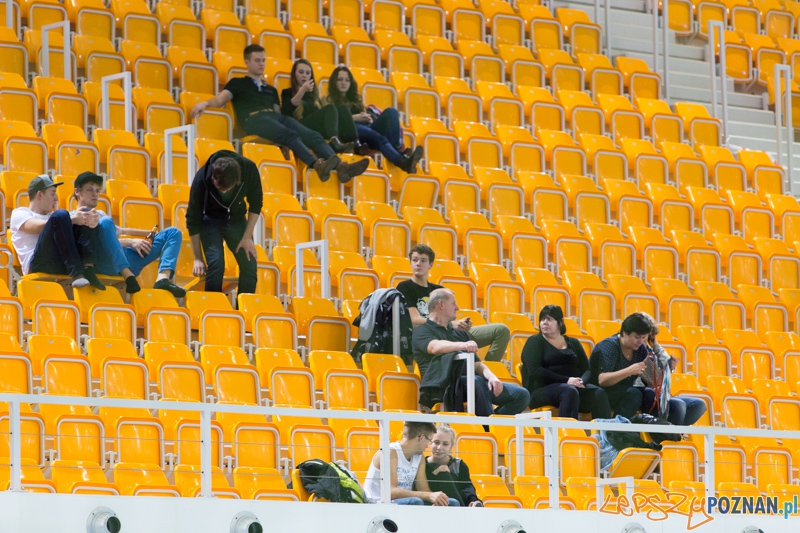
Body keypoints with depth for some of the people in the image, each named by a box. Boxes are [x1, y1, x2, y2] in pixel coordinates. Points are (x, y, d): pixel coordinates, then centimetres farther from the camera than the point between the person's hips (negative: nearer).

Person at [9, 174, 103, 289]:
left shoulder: (52, 216, 35)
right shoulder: (19, 213, 16)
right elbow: (39, 226, -7)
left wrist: (91, 221, -8)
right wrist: (72, 219, -15)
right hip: (39, 265, -6)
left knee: (85, 216, -4)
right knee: (60, 215, -24)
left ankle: (88, 268, -26)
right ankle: (76, 274, -38)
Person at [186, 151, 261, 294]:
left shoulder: (249, 169, -27)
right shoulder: (201, 179, -30)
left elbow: (255, 203, -8)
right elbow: (193, 220, -18)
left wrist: (247, 237, -12)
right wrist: (198, 258, -15)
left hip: (236, 218, 3)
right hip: (210, 220, -3)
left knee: (249, 265, -7)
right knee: (216, 264, -21)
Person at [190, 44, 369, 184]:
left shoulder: (271, 90, 35)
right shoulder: (238, 83, 21)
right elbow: (221, 99, 5)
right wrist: (205, 103, -16)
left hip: (276, 117, 6)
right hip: (254, 118, -6)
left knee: (314, 136, -20)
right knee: (290, 135, -35)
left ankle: (341, 166, -40)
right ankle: (318, 165, -57)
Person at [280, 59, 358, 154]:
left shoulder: (313, 94, 33)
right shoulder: (288, 93, 16)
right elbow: (286, 112, -7)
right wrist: (302, 91, -18)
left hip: (320, 129, 5)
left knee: (342, 109, -20)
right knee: (330, 108, -29)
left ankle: (355, 145, -45)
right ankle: (334, 142, -61)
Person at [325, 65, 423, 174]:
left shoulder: (355, 98, 35)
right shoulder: (329, 100, 19)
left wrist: (369, 119, 1)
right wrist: (354, 118, -10)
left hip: (367, 127, 6)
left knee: (390, 111, -22)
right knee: (379, 138, -37)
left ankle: (397, 148, -44)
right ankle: (402, 161, -63)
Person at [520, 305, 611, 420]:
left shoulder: (573, 343, 22)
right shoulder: (535, 341, 8)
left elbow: (587, 370, 14)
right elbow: (535, 370, -8)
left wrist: (582, 381, -11)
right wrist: (566, 380, -16)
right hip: (542, 389, -4)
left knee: (598, 393, -25)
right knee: (569, 391, -36)